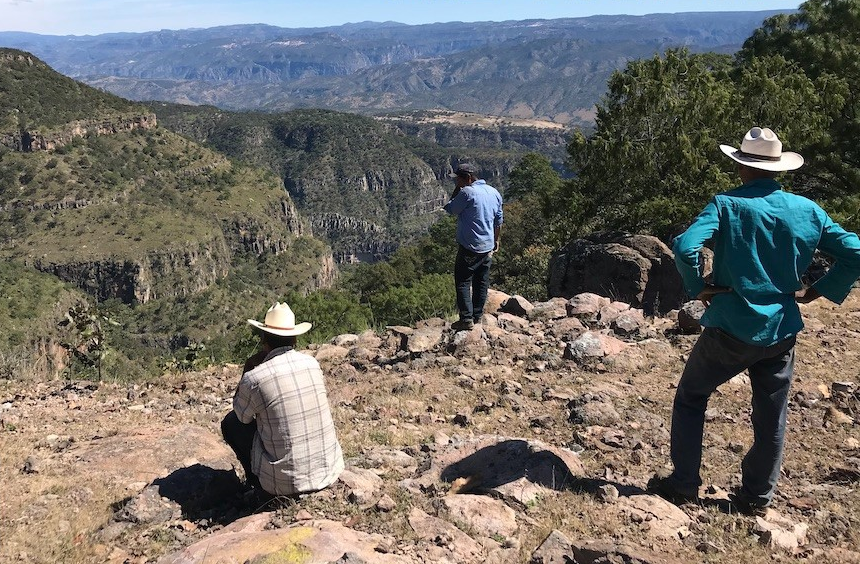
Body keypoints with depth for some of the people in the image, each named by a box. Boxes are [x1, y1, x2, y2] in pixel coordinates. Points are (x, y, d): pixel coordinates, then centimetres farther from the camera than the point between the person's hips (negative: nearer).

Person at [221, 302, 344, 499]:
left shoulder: (253, 378, -15)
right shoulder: (312, 363, 0)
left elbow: (241, 417, 7)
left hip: (285, 482, -4)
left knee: (230, 422, 15)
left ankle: (257, 483, 19)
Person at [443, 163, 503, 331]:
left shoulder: (467, 192, -16)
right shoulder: (494, 192, 7)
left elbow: (450, 209, -4)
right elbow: (499, 221, 15)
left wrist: (457, 189, 1)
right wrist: (496, 240, 25)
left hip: (470, 247, -7)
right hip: (488, 247, 7)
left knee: (463, 282, 0)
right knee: (481, 282, 14)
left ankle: (467, 319, -4)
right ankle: (477, 316, 22)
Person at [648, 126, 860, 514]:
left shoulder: (727, 205, -12)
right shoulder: (808, 211, 1)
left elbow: (685, 247, -27)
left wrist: (699, 287, -12)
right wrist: (815, 292, 5)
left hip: (730, 329, -4)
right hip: (782, 332, 4)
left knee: (690, 397, 15)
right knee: (771, 419, 16)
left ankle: (684, 484, 18)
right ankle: (757, 496, 28)